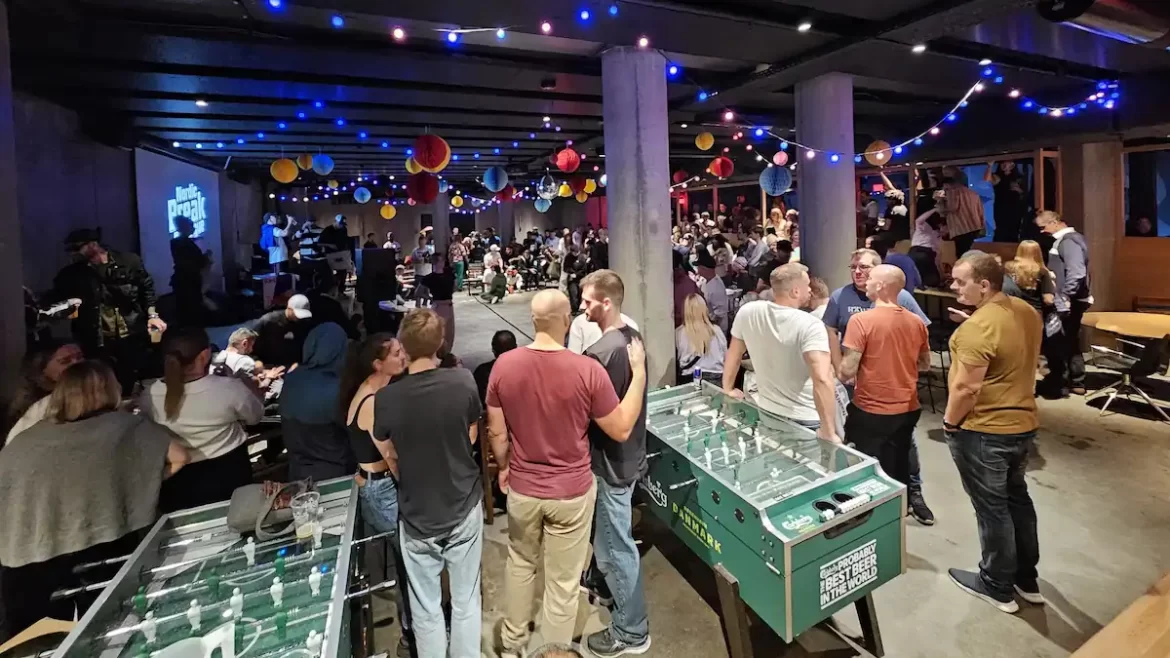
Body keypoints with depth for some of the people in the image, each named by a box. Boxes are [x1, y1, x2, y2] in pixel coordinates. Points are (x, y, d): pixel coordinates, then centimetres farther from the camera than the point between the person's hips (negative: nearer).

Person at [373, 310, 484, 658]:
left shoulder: (386, 398, -16)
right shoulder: (463, 380, -16)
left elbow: (390, 455, 0)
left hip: (417, 515, -1)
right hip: (465, 506, 1)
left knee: (426, 610, 17)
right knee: (466, 602, 17)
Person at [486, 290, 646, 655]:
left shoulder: (504, 365, -12)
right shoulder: (588, 369, -21)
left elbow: (497, 432, -2)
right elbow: (621, 430, -11)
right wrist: (639, 371, -5)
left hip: (522, 488, 4)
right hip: (572, 492, -3)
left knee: (520, 564, 27)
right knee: (563, 581, 15)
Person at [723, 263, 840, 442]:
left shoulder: (747, 311, -9)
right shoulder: (810, 326, -23)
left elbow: (733, 356, 5)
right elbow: (822, 380, -33)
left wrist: (728, 390, 19)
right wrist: (829, 433, -28)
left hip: (765, 413, 4)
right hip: (805, 420, -4)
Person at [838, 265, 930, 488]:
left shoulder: (861, 320, -18)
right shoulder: (916, 322, 0)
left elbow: (848, 371, -20)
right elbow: (925, 365, 13)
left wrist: (838, 374, 1)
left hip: (871, 411, -5)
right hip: (908, 410, 6)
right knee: (900, 470, 20)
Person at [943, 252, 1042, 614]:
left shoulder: (978, 326, -26)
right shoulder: (1028, 312, 2)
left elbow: (966, 388, -25)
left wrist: (949, 423, -12)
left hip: (984, 431, -8)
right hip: (1023, 423, 9)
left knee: (992, 507, 7)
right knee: (1017, 498, 22)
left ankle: (998, 586, 25)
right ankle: (1027, 579, 37)